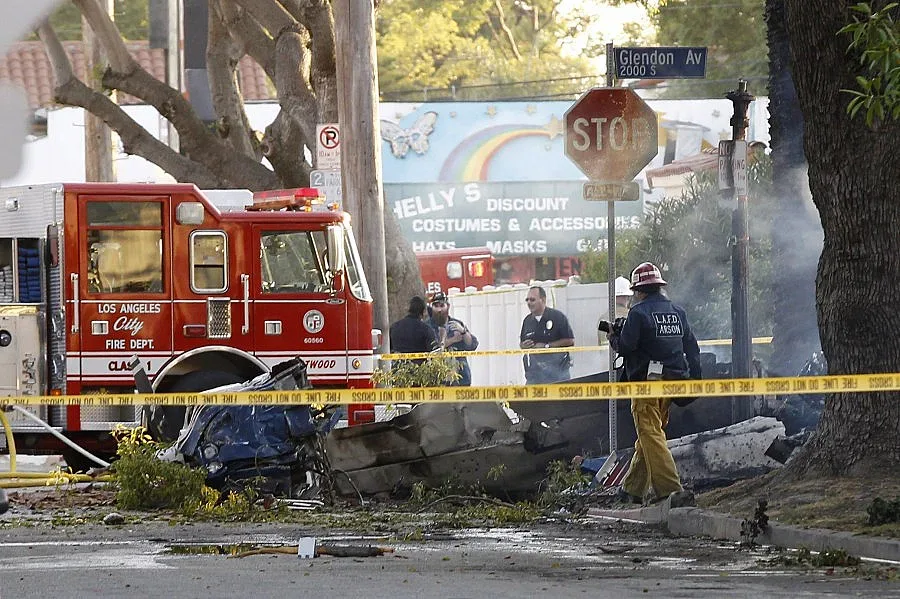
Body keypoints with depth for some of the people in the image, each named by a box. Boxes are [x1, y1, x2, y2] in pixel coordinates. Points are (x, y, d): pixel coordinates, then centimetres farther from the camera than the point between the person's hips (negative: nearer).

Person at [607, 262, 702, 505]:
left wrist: (613, 338, 9)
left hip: (647, 381, -7)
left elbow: (626, 346, -13)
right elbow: (692, 347, 13)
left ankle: (669, 487, -16)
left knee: (650, 435, -6)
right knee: (652, 432, 16)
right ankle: (634, 488, 23)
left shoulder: (639, 312, -9)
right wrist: (694, 379, 16)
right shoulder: (678, 312, 12)